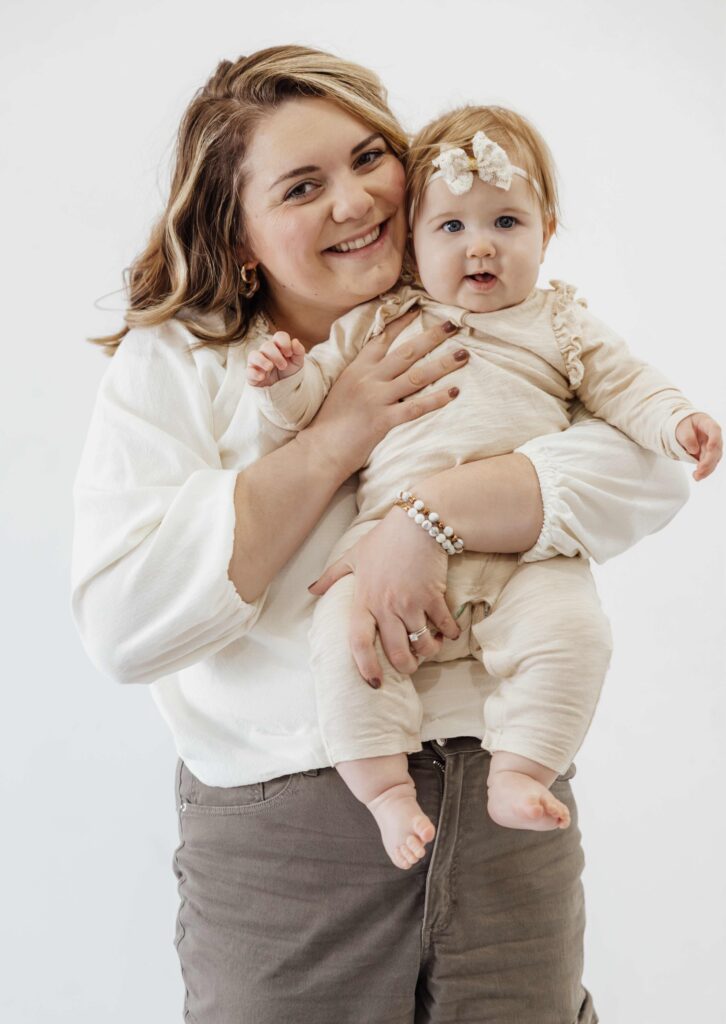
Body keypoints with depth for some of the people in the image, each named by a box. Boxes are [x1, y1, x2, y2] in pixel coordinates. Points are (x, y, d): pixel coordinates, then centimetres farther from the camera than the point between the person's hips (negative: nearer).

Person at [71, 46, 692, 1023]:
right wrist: (336, 438, -14)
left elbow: (656, 461, -10)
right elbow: (121, 626, -13)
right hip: (279, 825, -2)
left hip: (510, 808, 2)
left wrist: (437, 512, -23)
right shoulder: (172, 364, -1)